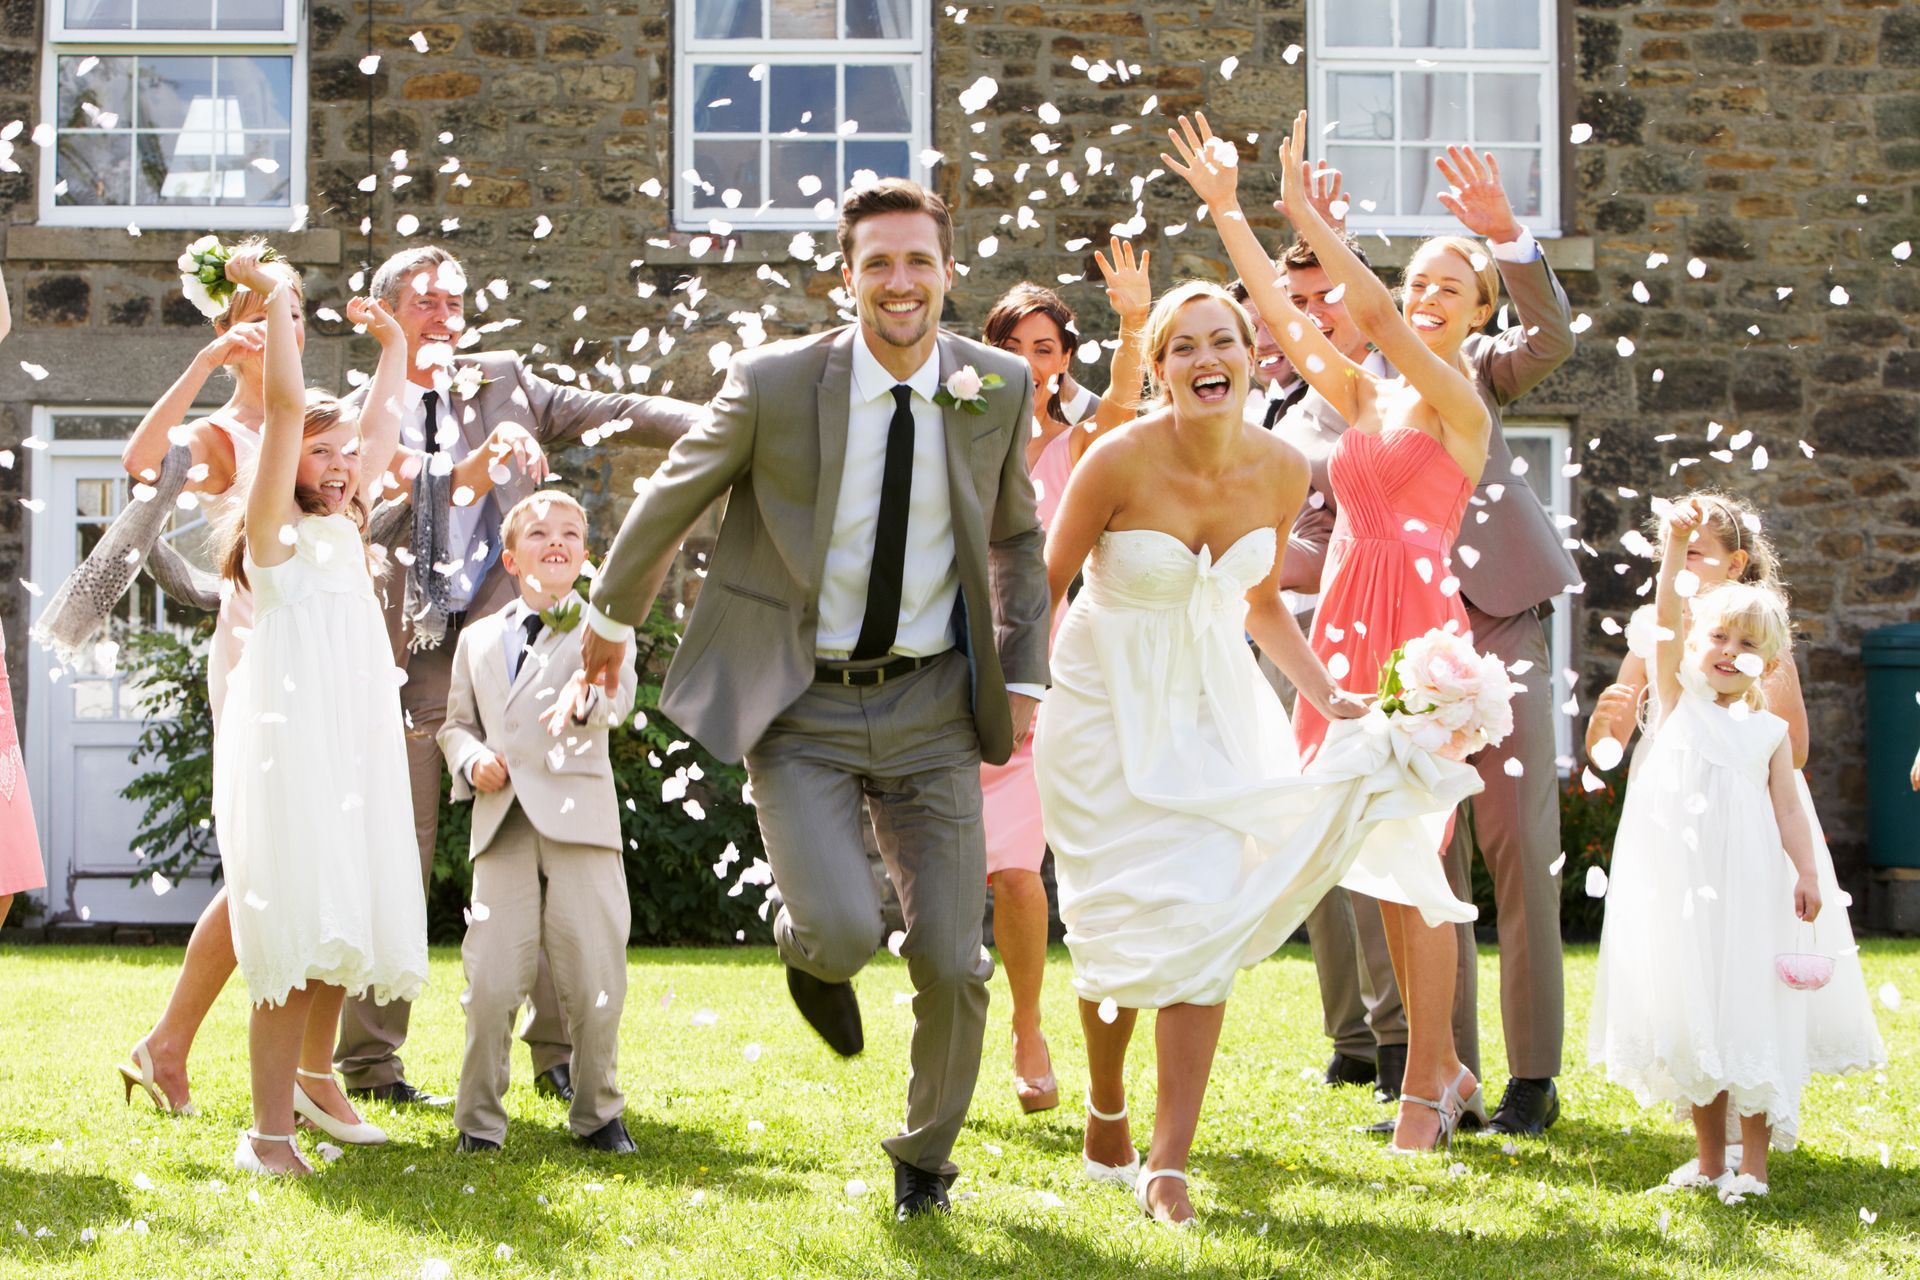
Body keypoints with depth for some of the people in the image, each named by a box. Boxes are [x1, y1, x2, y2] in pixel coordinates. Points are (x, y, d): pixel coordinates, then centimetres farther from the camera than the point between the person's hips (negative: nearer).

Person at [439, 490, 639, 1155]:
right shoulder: (478, 639, 20)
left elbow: (618, 693, -11)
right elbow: (456, 722, 23)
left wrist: (586, 696, -36)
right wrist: (471, 760, 0)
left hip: (579, 819, -2)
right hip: (502, 824, 2)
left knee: (594, 979, -2)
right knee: (492, 981, -6)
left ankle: (598, 1113, 14)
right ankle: (479, 1120, 6)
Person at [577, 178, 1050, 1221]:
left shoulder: (997, 389, -1)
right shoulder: (775, 384, -11)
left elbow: (1016, 539, 16)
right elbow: (671, 500, 6)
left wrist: (1022, 675, 8)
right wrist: (612, 616, 17)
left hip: (929, 704, 3)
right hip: (801, 709, -3)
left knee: (952, 962, -1)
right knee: (844, 933, -21)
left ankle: (924, 1156, 28)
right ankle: (807, 942, 20)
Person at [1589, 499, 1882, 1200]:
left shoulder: (1769, 732, 10)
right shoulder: (1677, 699, 7)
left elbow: (1788, 808, 5)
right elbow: (1667, 616, -5)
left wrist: (1809, 873, -10)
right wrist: (1676, 543, -17)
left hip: (1748, 886, 0)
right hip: (1679, 885, 0)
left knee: (1751, 1014, -4)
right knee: (1692, 1014, 4)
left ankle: (1753, 1162, 1)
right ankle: (1709, 1156, 15)